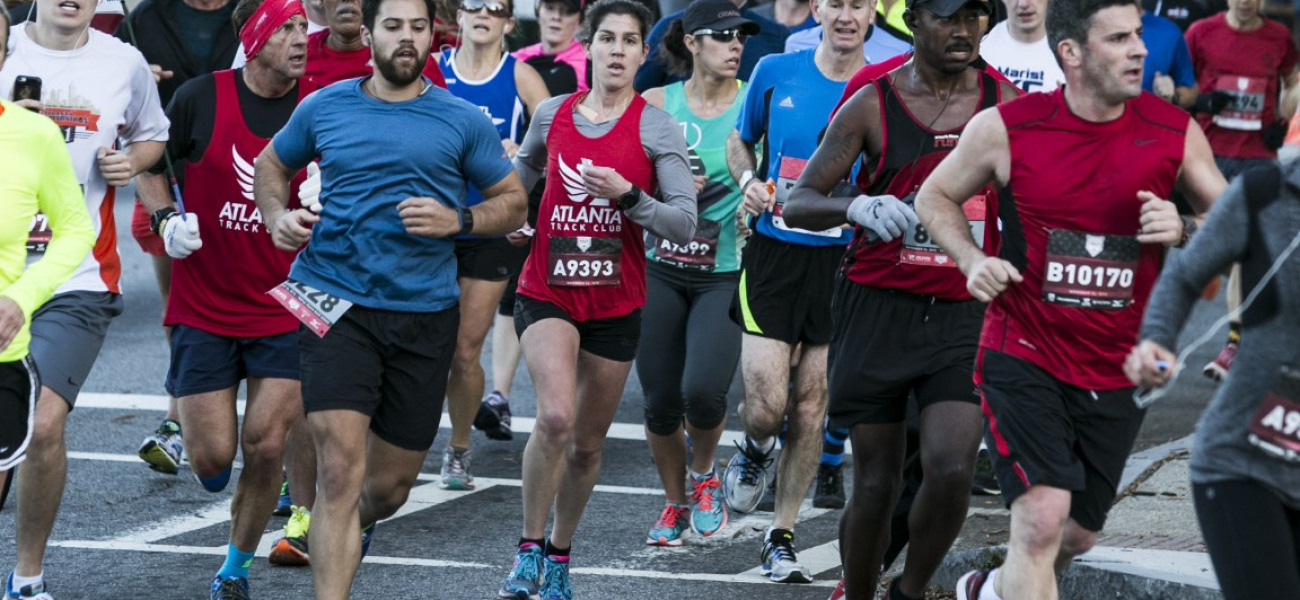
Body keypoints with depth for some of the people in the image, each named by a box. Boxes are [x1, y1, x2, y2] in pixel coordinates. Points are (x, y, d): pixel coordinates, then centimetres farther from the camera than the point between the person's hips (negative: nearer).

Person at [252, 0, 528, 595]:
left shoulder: (463, 122, 3)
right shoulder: (322, 109, 5)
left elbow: (514, 203, 8)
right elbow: (271, 165, 21)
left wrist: (459, 221, -11)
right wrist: (278, 216, 1)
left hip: (424, 311, 2)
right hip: (336, 304, -2)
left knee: (389, 485, 13)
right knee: (341, 471, -16)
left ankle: (356, 524, 49)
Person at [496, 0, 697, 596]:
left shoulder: (656, 127, -4)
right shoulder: (551, 115, 3)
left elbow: (684, 223, -10)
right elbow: (523, 173, 26)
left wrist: (626, 194, -21)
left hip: (616, 301, 0)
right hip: (547, 292, 0)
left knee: (588, 444, 10)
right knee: (555, 417, -23)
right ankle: (528, 549, -8)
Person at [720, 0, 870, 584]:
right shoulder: (776, 72, 2)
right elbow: (739, 140, 18)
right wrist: (748, 180, -3)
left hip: (841, 263, 0)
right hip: (773, 255, 0)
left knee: (811, 408, 3)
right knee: (767, 405, -10)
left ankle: (781, 536, 17)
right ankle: (754, 450, 27)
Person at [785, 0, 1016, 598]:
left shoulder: (1005, 103, 3)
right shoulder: (873, 105, -3)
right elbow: (797, 203, -4)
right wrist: (856, 207, -25)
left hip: (964, 316, 1)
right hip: (878, 308, -1)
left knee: (950, 469, -16)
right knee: (876, 483, 2)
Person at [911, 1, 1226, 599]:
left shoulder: (1174, 133, -6)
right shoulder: (1006, 128, -10)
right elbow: (935, 197, 7)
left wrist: (1183, 230, -19)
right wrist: (973, 261, -10)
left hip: (1117, 372, 4)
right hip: (1024, 354, -4)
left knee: (1078, 533, 16)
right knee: (1042, 517, -21)